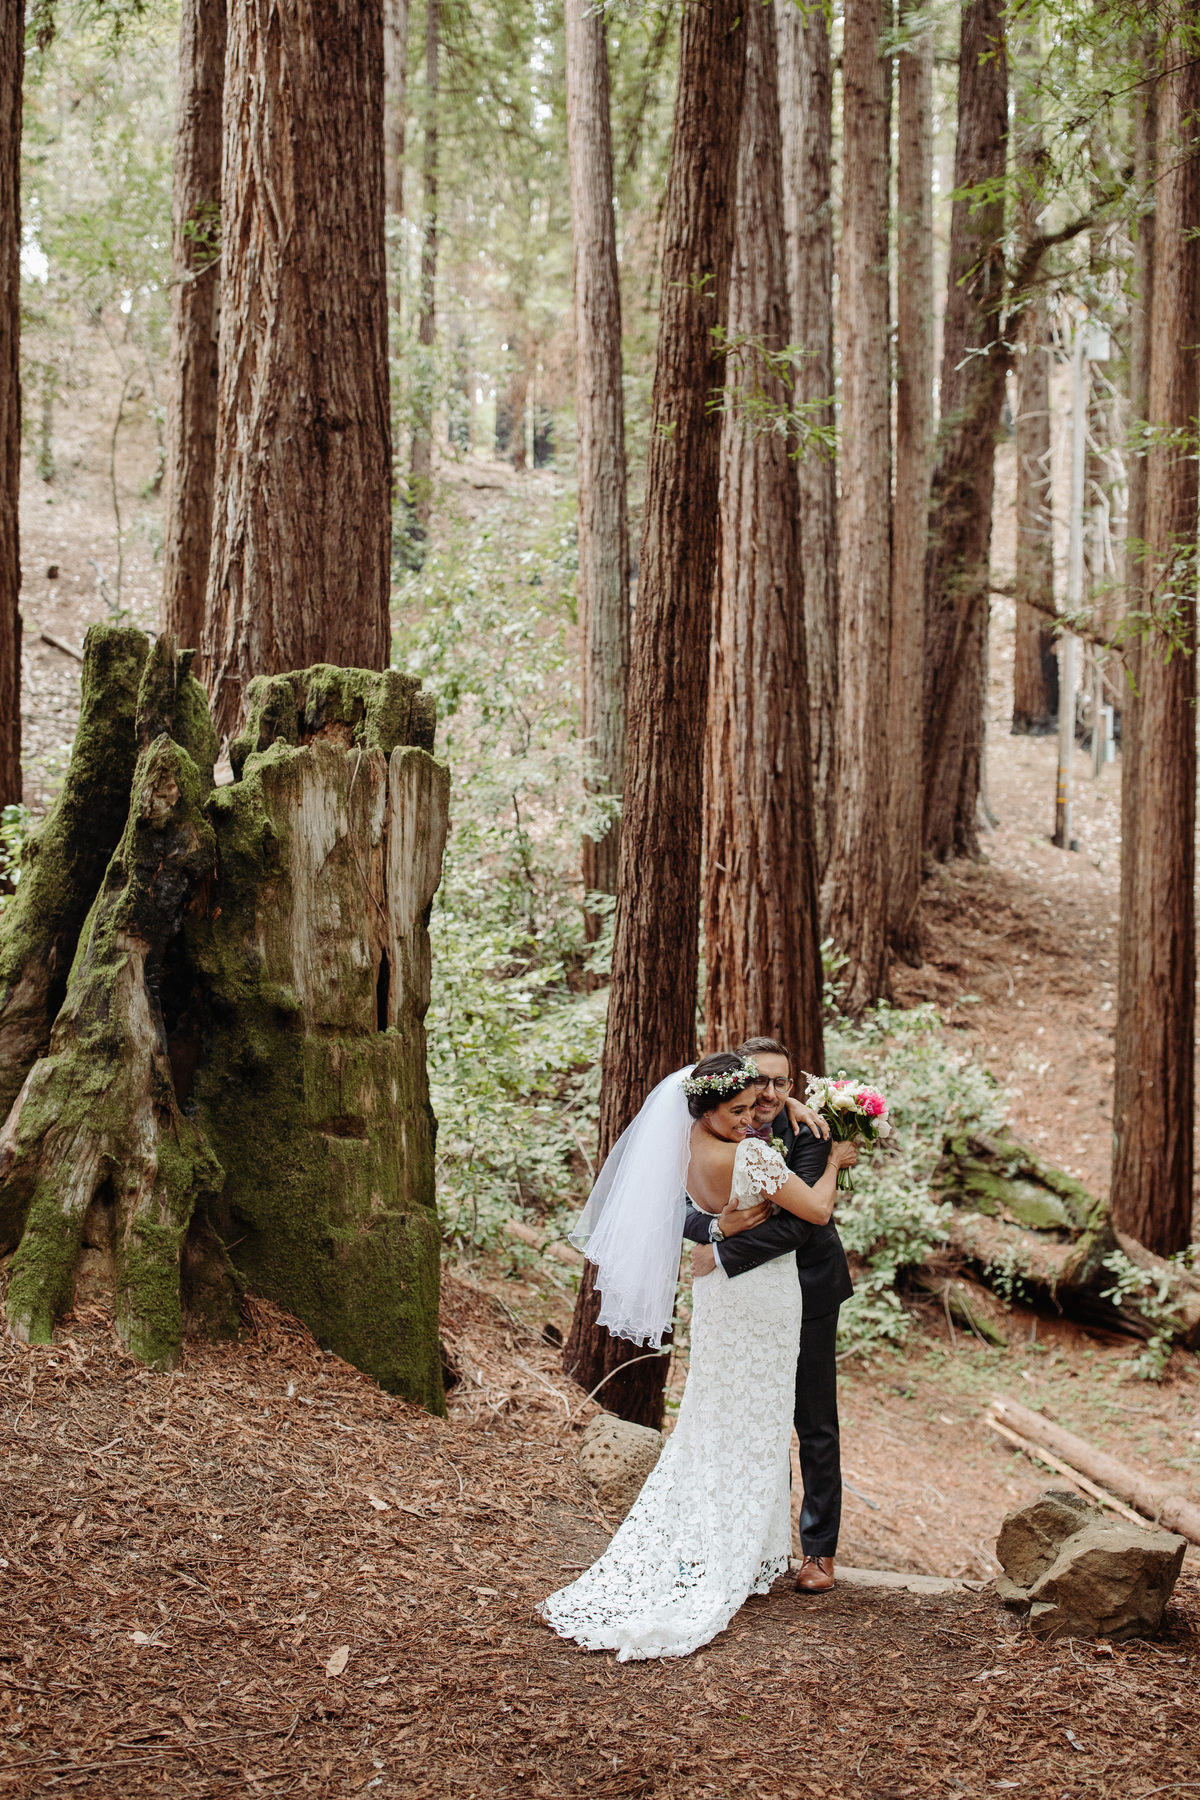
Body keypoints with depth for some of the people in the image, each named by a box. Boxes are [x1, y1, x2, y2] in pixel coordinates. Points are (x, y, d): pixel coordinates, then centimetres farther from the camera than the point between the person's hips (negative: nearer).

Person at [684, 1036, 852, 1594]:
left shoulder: (803, 1132, -19)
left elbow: (798, 1222, -28)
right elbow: (681, 1212, -9)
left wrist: (721, 1254, -27)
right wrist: (718, 1225, -31)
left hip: (806, 1290, -3)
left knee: (814, 1423, 6)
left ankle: (819, 1549, 18)